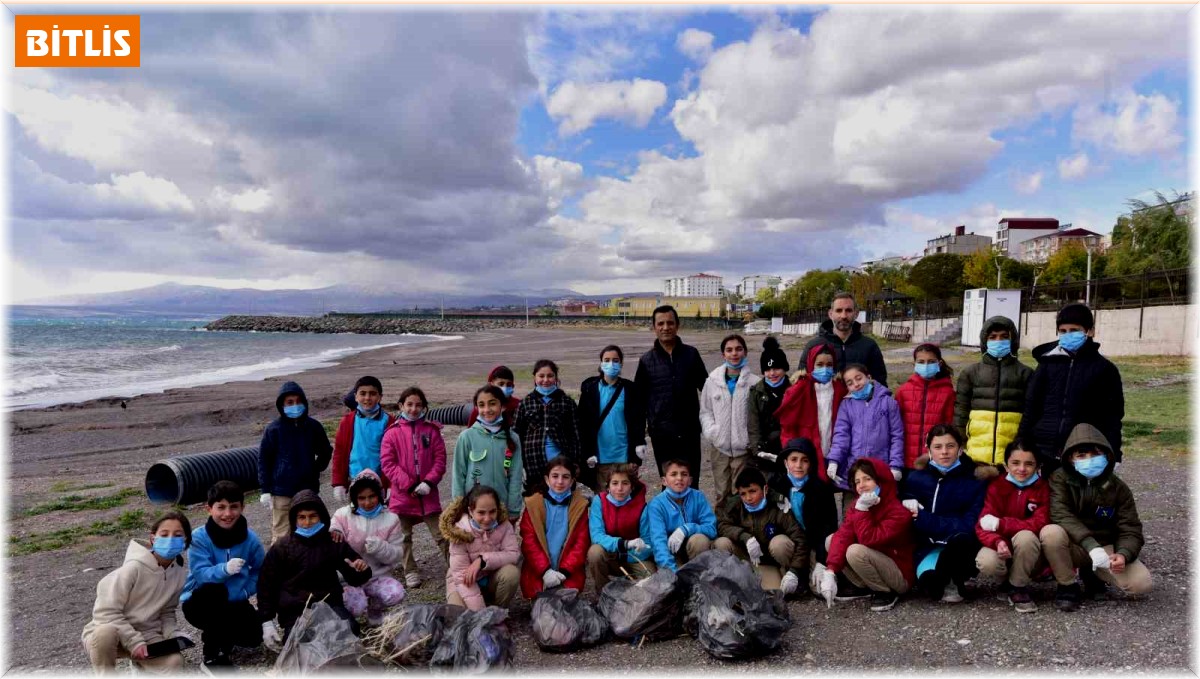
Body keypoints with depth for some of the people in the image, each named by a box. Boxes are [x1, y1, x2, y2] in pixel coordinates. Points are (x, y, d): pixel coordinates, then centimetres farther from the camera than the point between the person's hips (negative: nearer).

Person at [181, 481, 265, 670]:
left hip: (234, 602, 3)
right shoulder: (199, 537, -19)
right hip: (201, 602, -3)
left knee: (253, 637, -17)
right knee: (214, 591, -36)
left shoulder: (250, 539, -10)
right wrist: (225, 569, -46)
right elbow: (201, 574, -28)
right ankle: (213, 654, -15)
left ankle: (221, 634, 21)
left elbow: (260, 572, -1)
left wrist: (243, 591, -16)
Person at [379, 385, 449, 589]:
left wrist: (429, 482, -14)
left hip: (428, 493, 0)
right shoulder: (392, 432, -2)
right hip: (402, 494, 0)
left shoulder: (431, 430, 2)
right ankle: (410, 572, 25)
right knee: (404, 537, 11)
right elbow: (388, 463, -7)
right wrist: (409, 485, -13)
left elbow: (440, 459, 0)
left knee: (441, 534, 2)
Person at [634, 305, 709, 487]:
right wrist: (637, 437, 3)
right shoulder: (647, 360, 2)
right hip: (661, 434, 0)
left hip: (690, 432, 0)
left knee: (691, 484, 6)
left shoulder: (691, 354, 3)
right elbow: (639, 399, 6)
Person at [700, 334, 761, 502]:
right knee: (721, 494, 13)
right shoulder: (713, 380, 3)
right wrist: (711, 431, -5)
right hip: (719, 447, 3)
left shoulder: (754, 382, -6)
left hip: (743, 448, -3)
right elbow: (705, 410, 9)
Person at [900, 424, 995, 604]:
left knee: (961, 538, -37)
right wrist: (910, 507, -18)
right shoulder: (915, 479, 3)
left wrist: (923, 518, -17)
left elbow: (970, 526, -13)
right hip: (929, 548, 1)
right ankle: (950, 582, 5)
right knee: (928, 581, -33)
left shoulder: (975, 480, -4)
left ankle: (951, 583, -6)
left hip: (961, 551, -1)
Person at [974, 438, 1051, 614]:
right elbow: (983, 525, -13)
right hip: (1002, 549, 1)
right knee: (986, 564, -32)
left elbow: (1040, 524, -20)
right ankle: (1007, 578, 6)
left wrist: (999, 524, -25)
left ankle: (1018, 587, -10)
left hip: (1030, 556, 0)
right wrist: (998, 542, -36)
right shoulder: (996, 486, -6)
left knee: (1025, 536, -34)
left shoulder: (1043, 487, -7)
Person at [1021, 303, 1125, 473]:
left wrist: (1112, 457, -4)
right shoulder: (1048, 363, 7)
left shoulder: (1104, 369, 3)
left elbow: (1112, 417, 2)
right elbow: (1031, 406, 7)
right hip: (1042, 452, 2)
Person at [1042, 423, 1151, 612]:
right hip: (1073, 547, -2)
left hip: (1105, 547, 3)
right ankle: (1067, 587, -11)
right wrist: (1090, 544, -37)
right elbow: (1060, 515, -24)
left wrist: (1123, 554, -27)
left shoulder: (1118, 488, -2)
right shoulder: (1060, 479, -10)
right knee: (1050, 532, -36)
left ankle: (1092, 574, 11)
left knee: (1141, 582, -23)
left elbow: (1130, 530, -5)